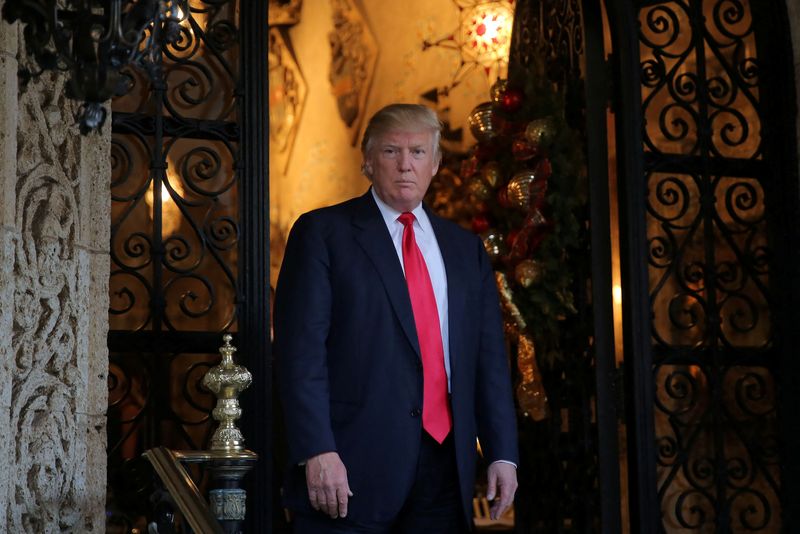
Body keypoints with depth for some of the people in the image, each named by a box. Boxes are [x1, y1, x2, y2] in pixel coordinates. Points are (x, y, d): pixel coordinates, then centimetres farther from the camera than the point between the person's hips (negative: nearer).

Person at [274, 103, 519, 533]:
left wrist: (502, 453, 4)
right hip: (353, 469, -4)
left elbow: (489, 357, 13)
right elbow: (301, 353, -7)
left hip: (445, 462, 4)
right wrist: (317, 451, -16)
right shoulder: (322, 233, 1)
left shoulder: (465, 248, 16)